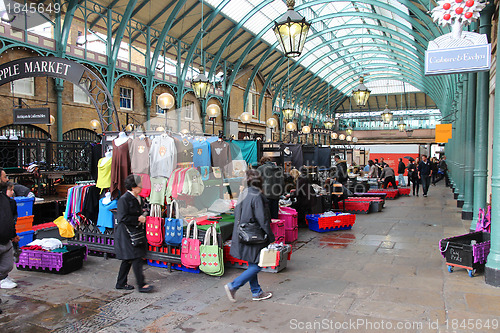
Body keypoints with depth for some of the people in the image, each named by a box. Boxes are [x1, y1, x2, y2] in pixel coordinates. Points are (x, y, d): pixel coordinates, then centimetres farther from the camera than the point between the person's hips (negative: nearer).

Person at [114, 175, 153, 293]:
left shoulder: (139, 198, 11)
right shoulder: (124, 199, -15)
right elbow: (122, 218, -19)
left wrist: (143, 215, 6)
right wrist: (138, 219, -15)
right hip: (125, 233, -9)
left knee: (128, 259, 14)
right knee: (136, 258, -9)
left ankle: (121, 283, 25)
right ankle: (141, 285, -3)